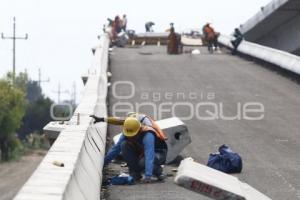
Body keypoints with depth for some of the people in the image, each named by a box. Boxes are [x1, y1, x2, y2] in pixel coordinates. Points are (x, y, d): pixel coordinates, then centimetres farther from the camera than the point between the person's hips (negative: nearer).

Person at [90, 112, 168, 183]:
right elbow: (116, 148, -3)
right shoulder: (126, 133, -15)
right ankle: (135, 172, -7)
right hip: (141, 152, 6)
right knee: (124, 145, -20)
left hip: (158, 153, -6)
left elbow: (149, 157, -44)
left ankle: (158, 171, -3)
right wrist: (104, 161, -5)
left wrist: (148, 176, -51)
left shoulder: (147, 135, -36)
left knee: (143, 162, -39)